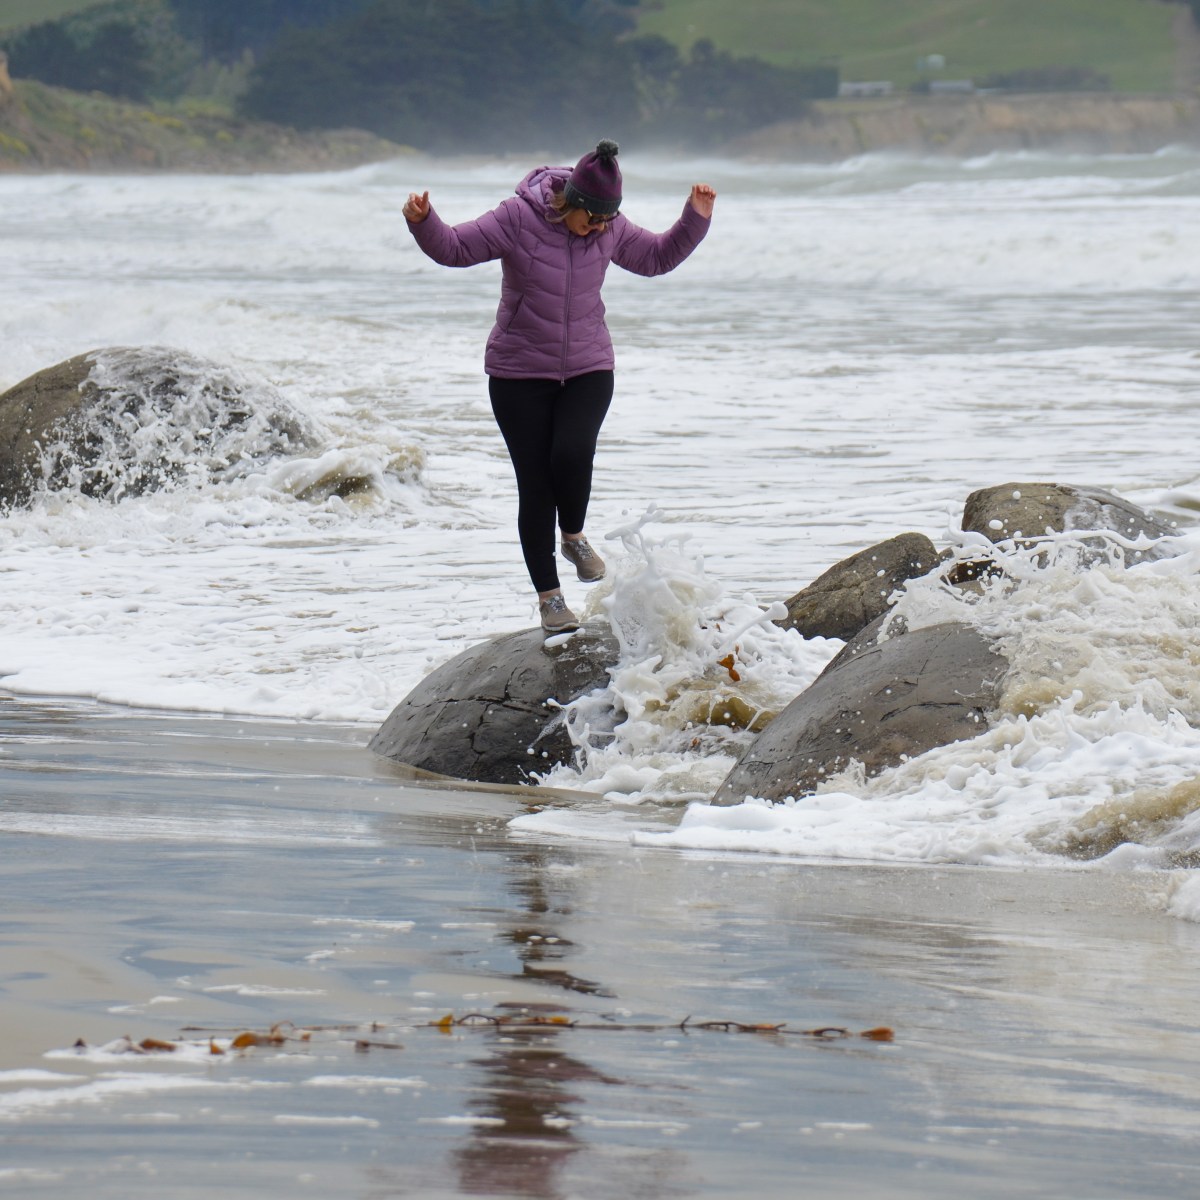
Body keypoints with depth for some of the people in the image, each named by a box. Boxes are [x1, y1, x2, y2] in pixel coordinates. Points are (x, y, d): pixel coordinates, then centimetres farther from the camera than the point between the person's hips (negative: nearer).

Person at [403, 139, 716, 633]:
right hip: (520, 373, -2)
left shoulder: (610, 229, -2)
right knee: (535, 483, -3)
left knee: (572, 454, -24)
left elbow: (658, 257, 15)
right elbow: (454, 248, -13)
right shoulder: (516, 219, -14)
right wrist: (423, 222, -31)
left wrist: (696, 219, 4)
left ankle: (574, 538, 7)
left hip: (588, 370, 2)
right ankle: (548, 596, 9)